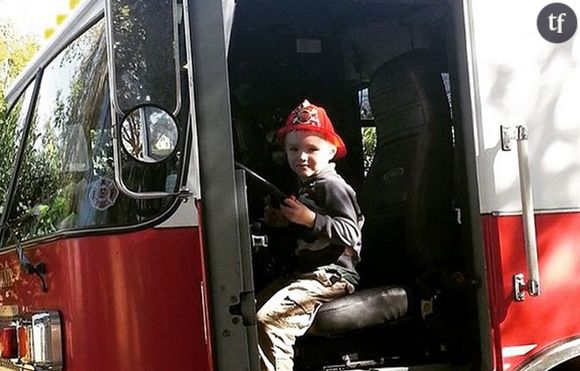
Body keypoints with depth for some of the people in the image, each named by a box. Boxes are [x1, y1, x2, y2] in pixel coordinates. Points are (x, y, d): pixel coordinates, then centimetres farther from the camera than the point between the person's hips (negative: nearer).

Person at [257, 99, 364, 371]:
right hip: (307, 272, 11)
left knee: (269, 320, -26)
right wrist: (283, 222, 12)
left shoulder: (331, 186, -13)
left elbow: (350, 234, -23)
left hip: (330, 275, -11)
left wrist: (310, 219, -30)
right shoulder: (307, 186, 17)